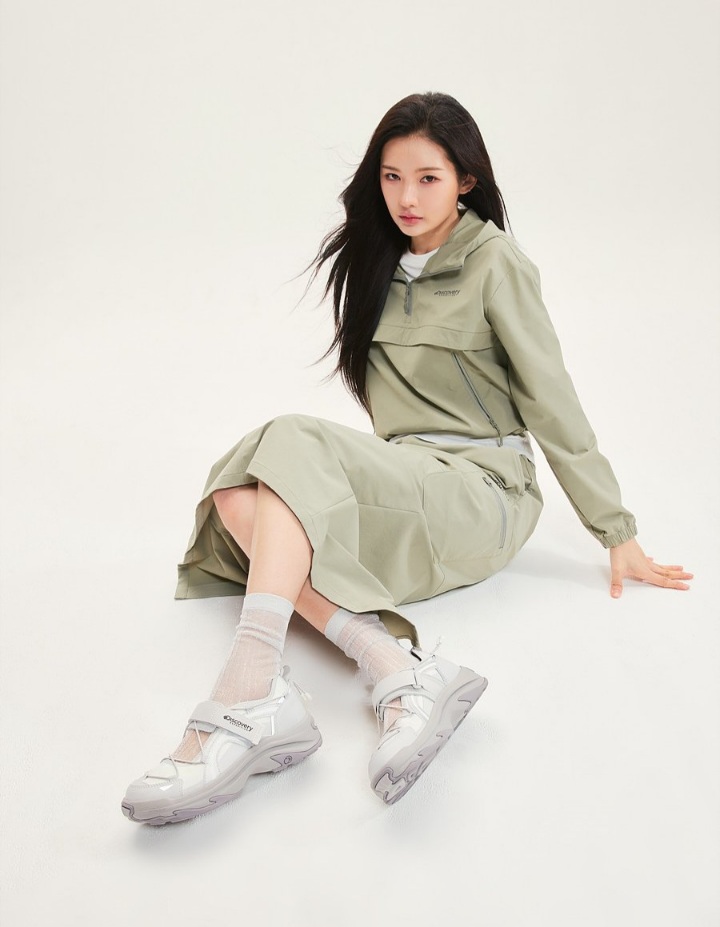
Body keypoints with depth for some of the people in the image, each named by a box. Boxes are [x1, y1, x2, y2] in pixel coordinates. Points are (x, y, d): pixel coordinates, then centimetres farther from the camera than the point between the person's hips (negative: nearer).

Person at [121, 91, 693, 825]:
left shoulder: (494, 263, -3)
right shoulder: (384, 261, 17)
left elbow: (551, 400, -3)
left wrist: (616, 532, -2)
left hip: (479, 496, -6)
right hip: (404, 487, 6)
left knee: (293, 447, -29)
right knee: (237, 495, -20)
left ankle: (247, 703, -44)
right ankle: (397, 672, -37)